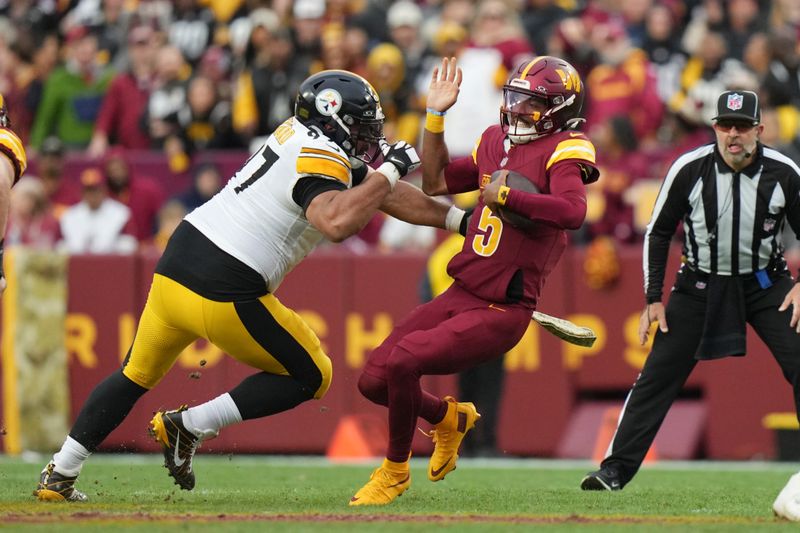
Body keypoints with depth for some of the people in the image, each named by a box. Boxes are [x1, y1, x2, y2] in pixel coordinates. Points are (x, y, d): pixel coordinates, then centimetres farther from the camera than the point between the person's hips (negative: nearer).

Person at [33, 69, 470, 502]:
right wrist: (389, 171, -21)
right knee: (310, 377, 11)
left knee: (137, 375, 26)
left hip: (173, 270, 8)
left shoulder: (298, 134, 15)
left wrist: (459, 218, 24)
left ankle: (58, 476, 23)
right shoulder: (320, 163, -12)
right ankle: (189, 426, 3)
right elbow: (336, 222, -34)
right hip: (224, 297, -8)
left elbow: (375, 190, 22)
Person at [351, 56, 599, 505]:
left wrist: (505, 195, -27)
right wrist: (436, 115, 15)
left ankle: (395, 472, -1)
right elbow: (436, 183, 23)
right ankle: (449, 417, 34)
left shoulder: (562, 152, -11)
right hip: (460, 295, 8)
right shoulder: (497, 143, 13)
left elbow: (573, 212, -30)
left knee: (403, 360, -23)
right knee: (373, 381, 4)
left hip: (501, 313, -8)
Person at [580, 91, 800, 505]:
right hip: (700, 284, 0)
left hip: (764, 284, 0)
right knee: (658, 375, -4)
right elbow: (658, 233, -2)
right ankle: (616, 469, 2)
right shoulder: (689, 170, -14)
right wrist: (653, 299, -4)